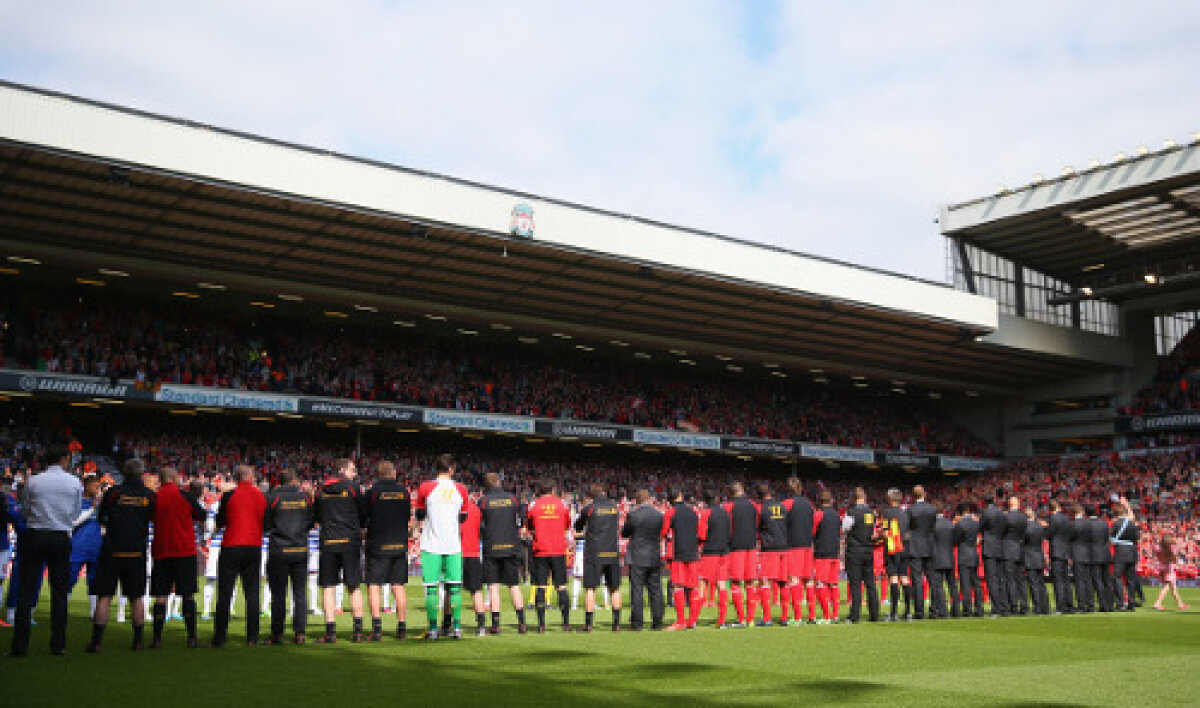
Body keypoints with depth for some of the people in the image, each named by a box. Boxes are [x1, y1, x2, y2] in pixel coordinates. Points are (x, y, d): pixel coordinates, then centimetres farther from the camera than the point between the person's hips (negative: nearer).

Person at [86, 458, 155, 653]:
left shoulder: (113, 492, -7)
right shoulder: (149, 495, -2)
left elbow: (101, 519, 5)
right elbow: (155, 520, 9)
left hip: (112, 551, -2)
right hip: (137, 553, 2)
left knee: (104, 597, 2)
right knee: (136, 598, 10)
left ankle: (96, 641, 0)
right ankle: (138, 641, 13)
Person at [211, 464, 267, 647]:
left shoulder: (229, 496, -6)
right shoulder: (261, 496, 2)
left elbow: (219, 522, 3)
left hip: (231, 547, -3)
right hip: (254, 548, 3)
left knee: (224, 594, 3)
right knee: (252, 593, 8)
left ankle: (219, 638, 2)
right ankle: (252, 637, 6)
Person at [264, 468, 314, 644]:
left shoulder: (273, 497, -6)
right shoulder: (304, 497, 2)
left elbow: (265, 525, -4)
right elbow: (311, 523, 9)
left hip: (279, 551, -2)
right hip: (301, 550, 2)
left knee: (278, 594, 2)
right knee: (300, 592, 8)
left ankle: (277, 634, 4)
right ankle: (300, 632, 7)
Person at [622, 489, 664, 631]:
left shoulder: (632, 514, -10)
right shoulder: (659, 515, -1)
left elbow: (624, 533, 2)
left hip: (637, 558, -3)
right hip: (655, 558, 3)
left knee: (637, 591, 0)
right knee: (655, 591, 10)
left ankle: (637, 623, -1)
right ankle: (657, 622, 13)